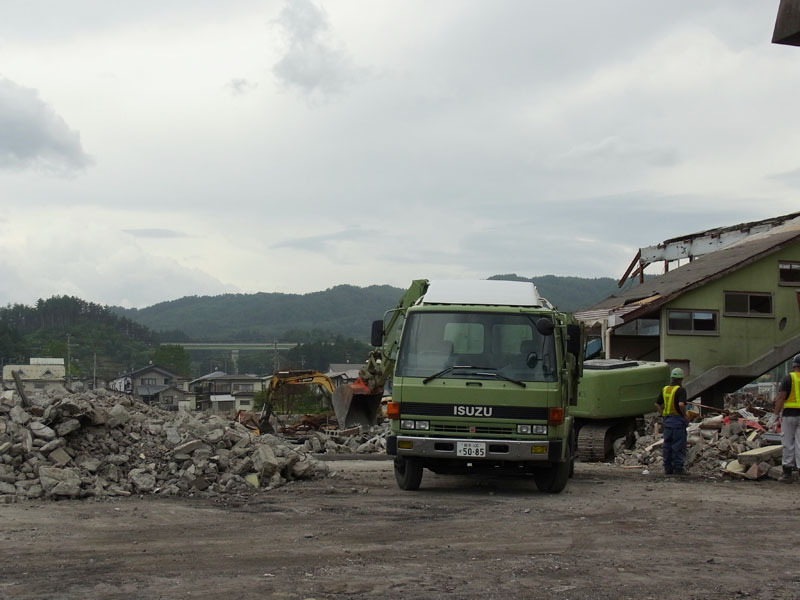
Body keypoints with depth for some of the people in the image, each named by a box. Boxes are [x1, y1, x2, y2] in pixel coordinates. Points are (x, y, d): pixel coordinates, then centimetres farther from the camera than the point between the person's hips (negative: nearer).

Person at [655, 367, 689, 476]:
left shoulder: (665, 389, 10)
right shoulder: (680, 390, -11)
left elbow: (657, 404, 13)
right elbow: (681, 404, -25)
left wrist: (663, 414, 15)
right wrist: (685, 415, -11)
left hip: (667, 420, 6)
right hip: (678, 420, -6)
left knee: (667, 445, 10)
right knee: (678, 445, -1)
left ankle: (667, 468, 12)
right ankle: (678, 468, -1)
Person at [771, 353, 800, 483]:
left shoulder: (788, 379, -7)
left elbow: (781, 398, -10)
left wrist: (777, 414, -4)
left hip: (789, 414, -3)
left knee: (788, 444, 4)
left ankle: (787, 472, 7)